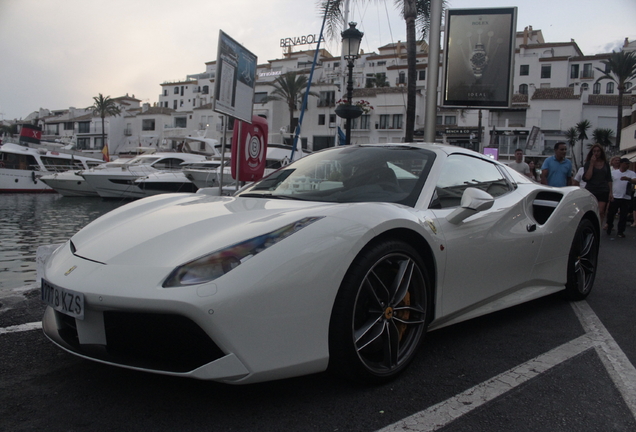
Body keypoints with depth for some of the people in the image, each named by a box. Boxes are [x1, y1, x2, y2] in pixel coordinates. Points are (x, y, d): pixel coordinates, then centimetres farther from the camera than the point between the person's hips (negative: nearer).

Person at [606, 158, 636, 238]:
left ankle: (621, 231, 10)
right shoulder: (613, 172, 8)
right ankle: (609, 228, 24)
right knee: (611, 214, 4)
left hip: (625, 198, 0)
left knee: (623, 215, 1)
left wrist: (628, 179, -33)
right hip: (614, 197, 0)